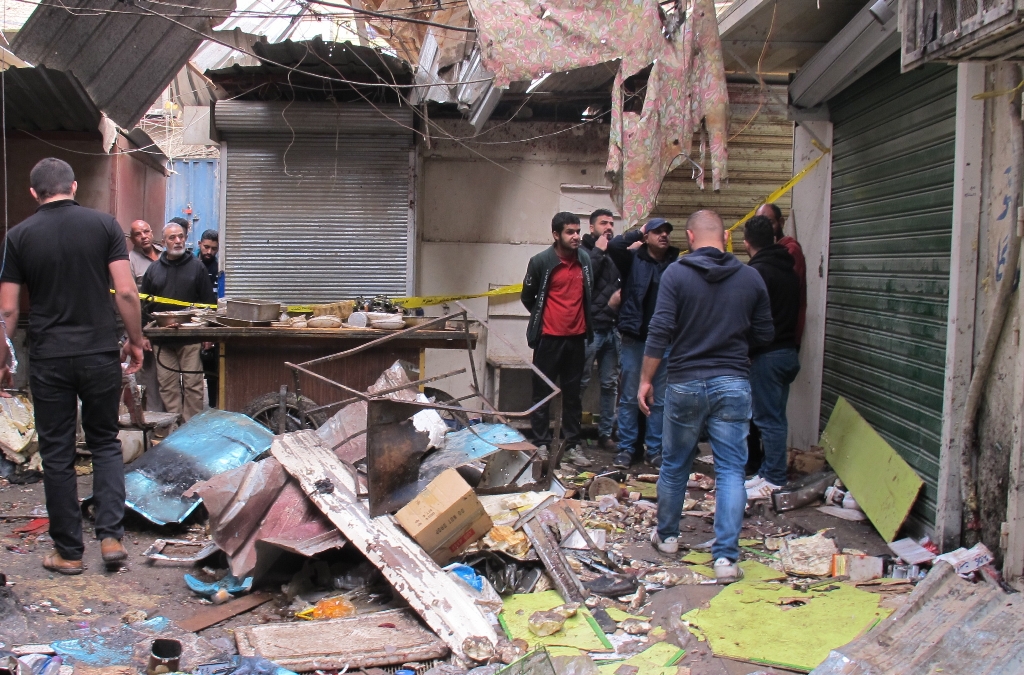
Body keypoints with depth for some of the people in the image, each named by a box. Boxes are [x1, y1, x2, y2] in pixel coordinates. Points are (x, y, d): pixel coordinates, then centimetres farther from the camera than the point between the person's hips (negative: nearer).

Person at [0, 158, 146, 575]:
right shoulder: (104, 225, -2)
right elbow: (126, 292, -7)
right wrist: (135, 341, 5)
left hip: (49, 360, 0)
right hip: (101, 355, 0)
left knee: (57, 455, 9)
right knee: (105, 443, 15)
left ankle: (68, 552, 16)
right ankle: (111, 536, 5)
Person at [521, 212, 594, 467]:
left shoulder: (585, 259, 3)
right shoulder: (541, 261, -9)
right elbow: (527, 296, 4)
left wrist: (586, 323, 12)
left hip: (576, 337, 4)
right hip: (549, 338, -4)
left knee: (573, 394, 11)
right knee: (543, 393, 4)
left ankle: (573, 446, 18)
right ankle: (541, 444, 13)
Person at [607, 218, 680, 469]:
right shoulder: (633, 260, 1)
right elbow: (614, 245, -17)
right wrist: (637, 234, -4)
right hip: (635, 338, -2)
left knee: (660, 399, 8)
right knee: (629, 397, 5)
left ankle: (655, 449, 18)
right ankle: (626, 448, 14)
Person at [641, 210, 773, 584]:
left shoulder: (676, 273, -7)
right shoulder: (751, 277, 1)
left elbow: (660, 332, -11)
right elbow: (765, 334, 7)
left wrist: (646, 380, -3)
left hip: (685, 383, -1)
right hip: (733, 384, 1)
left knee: (674, 465, 16)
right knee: (731, 470, 3)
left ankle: (667, 536, 33)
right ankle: (726, 556, -1)